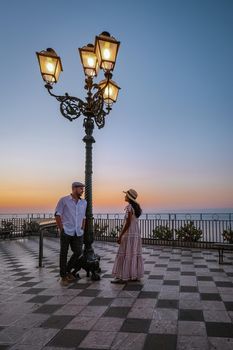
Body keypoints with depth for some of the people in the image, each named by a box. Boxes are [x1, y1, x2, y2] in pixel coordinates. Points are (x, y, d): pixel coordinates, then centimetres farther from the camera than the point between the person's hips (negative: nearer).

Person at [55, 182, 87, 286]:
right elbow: (57, 215, -3)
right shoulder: (64, 200, -3)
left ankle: (68, 271, 27)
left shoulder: (84, 202, 12)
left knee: (78, 252, 2)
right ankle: (63, 277, 17)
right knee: (63, 254, 3)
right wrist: (61, 229, -6)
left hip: (78, 233, 5)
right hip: (66, 232, -4)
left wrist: (82, 229, 10)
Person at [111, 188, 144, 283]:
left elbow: (128, 223, -19)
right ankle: (135, 276, 18)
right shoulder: (136, 207, 11)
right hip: (136, 234, 9)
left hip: (129, 235, -9)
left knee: (125, 255, -3)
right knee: (134, 255, 12)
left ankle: (122, 277, 2)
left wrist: (120, 236, -16)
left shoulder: (129, 207, -15)